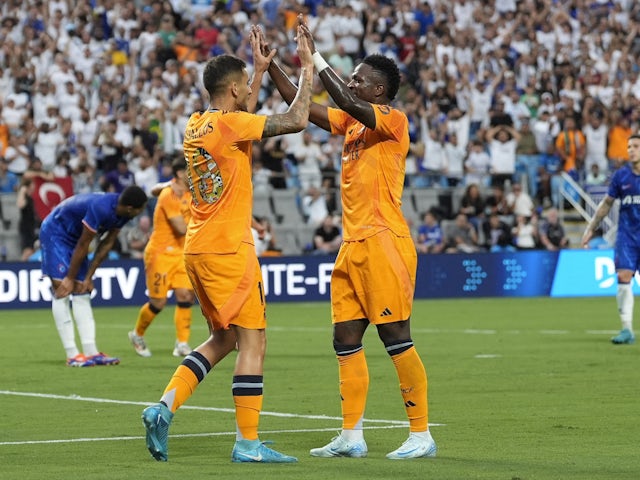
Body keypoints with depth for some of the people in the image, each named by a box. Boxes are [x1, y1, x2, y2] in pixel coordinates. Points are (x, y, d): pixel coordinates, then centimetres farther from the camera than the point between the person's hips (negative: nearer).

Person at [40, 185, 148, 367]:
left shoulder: (122, 213, -8)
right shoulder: (100, 208, -34)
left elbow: (106, 244, 1)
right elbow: (83, 245, -25)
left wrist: (88, 277, 1)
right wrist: (70, 278, -15)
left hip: (73, 236, 9)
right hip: (55, 234, -9)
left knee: (82, 292, 3)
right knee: (62, 292, -13)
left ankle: (91, 352, -1)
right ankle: (72, 355, -14)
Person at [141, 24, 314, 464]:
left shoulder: (196, 125, 11)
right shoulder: (227, 124, -14)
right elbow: (296, 120, -18)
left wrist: (261, 70, 34)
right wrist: (307, 67, -7)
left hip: (199, 247, 9)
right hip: (228, 249, -9)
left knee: (223, 338, 18)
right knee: (253, 340, -3)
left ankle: (164, 408, 5)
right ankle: (248, 443, -3)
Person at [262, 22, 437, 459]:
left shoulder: (393, 120, -8)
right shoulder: (352, 122, 16)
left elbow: (347, 102, -24)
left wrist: (315, 57, -19)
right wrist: (270, 65, 11)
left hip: (384, 243, -9)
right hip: (353, 246, 9)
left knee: (397, 340, -8)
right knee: (346, 341, 7)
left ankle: (422, 435, -3)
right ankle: (351, 437, 12)